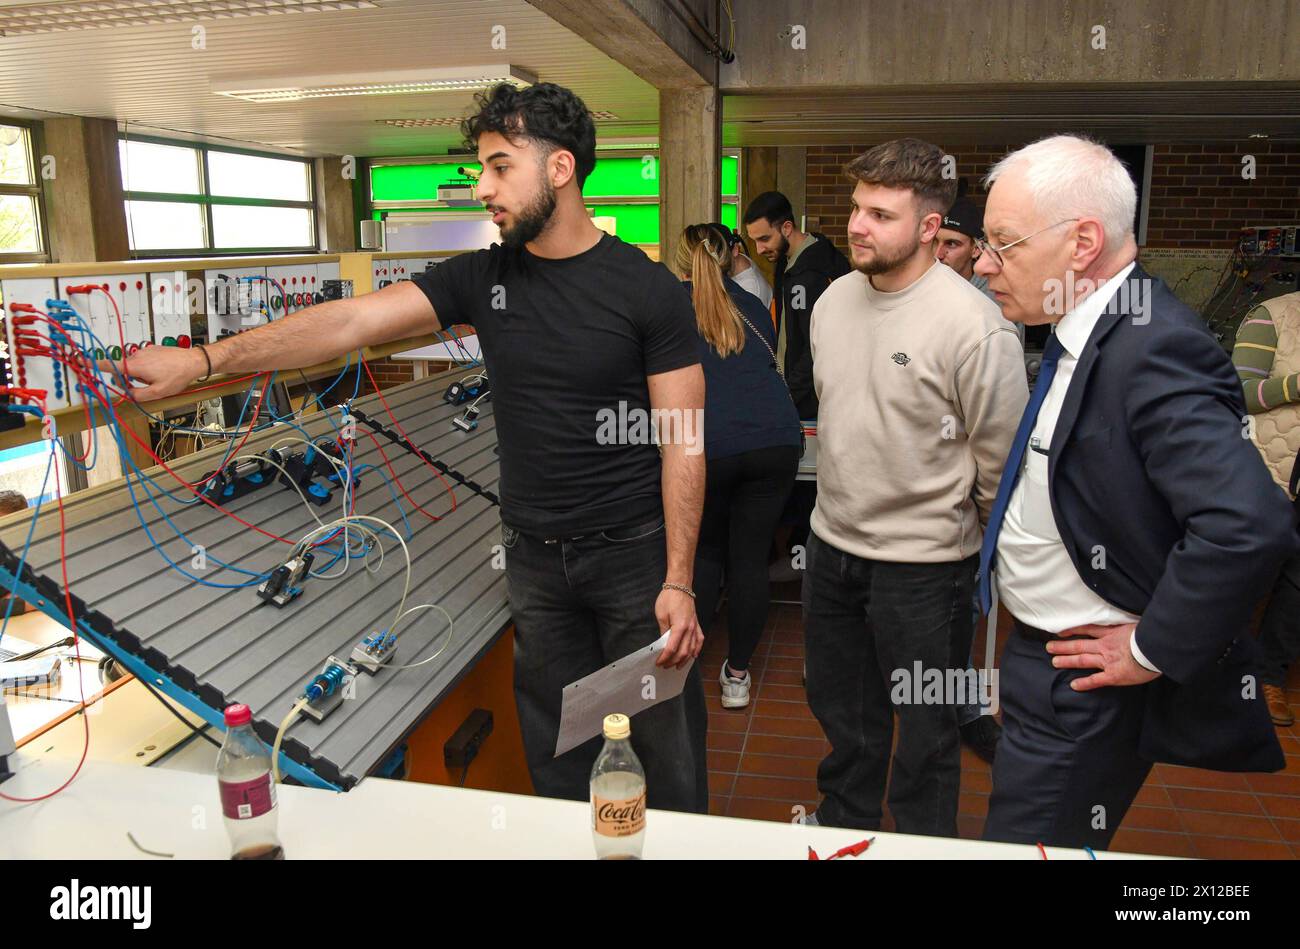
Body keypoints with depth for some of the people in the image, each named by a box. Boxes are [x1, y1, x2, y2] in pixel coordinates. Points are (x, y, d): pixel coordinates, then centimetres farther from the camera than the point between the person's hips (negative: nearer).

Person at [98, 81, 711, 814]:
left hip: (634, 552, -3)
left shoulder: (649, 289, -10)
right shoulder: (483, 278, 1)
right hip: (535, 555, 4)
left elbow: (682, 444, -11)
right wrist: (205, 359, -12)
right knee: (557, 752, 16)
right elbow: (351, 321, -6)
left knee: (667, 744, 10)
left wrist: (679, 581, -14)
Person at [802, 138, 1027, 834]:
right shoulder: (835, 298, 1)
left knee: (924, 731, 13)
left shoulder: (973, 325, -21)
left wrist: (991, 550, -2)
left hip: (923, 561, -6)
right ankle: (843, 824, 47)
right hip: (832, 541, 7)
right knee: (841, 707, 24)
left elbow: (1002, 459, -13)